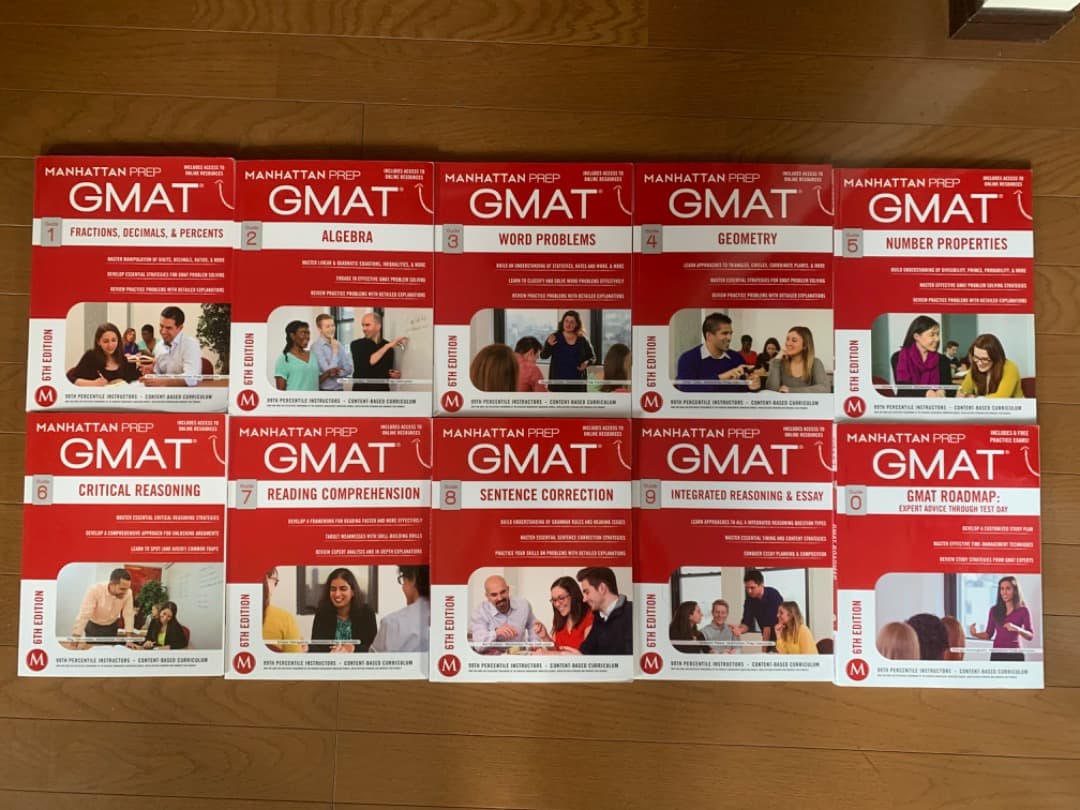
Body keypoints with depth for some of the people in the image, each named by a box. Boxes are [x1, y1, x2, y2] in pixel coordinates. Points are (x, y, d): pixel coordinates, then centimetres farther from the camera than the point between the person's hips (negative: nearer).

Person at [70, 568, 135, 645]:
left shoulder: (128, 593, -25)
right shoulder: (94, 590, -33)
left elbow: (129, 615, -19)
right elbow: (83, 616, -36)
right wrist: (76, 640, -40)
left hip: (112, 627, 2)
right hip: (93, 626, -2)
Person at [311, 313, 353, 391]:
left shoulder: (338, 344, 6)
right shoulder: (316, 346, -12)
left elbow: (348, 369, 4)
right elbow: (329, 371, -17)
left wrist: (336, 372, -12)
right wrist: (335, 351, -12)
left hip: (339, 390, 6)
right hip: (325, 392, -6)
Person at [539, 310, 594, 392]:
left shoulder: (582, 340, 5)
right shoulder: (555, 337, -2)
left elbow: (592, 357, 15)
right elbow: (543, 356, -6)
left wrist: (586, 363, -7)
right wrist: (549, 345, -25)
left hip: (577, 381, 3)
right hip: (557, 381, -2)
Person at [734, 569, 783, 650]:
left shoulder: (773, 595, -23)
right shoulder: (749, 600, -6)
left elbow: (769, 624, -25)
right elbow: (747, 623, -7)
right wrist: (739, 630, -29)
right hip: (768, 639, 5)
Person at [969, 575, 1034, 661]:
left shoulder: (1023, 610, 0)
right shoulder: (994, 610, 6)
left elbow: (1031, 636, -4)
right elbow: (988, 634, 8)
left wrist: (1017, 629, -22)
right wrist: (975, 634, -11)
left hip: (1014, 654, -2)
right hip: (997, 654, 2)